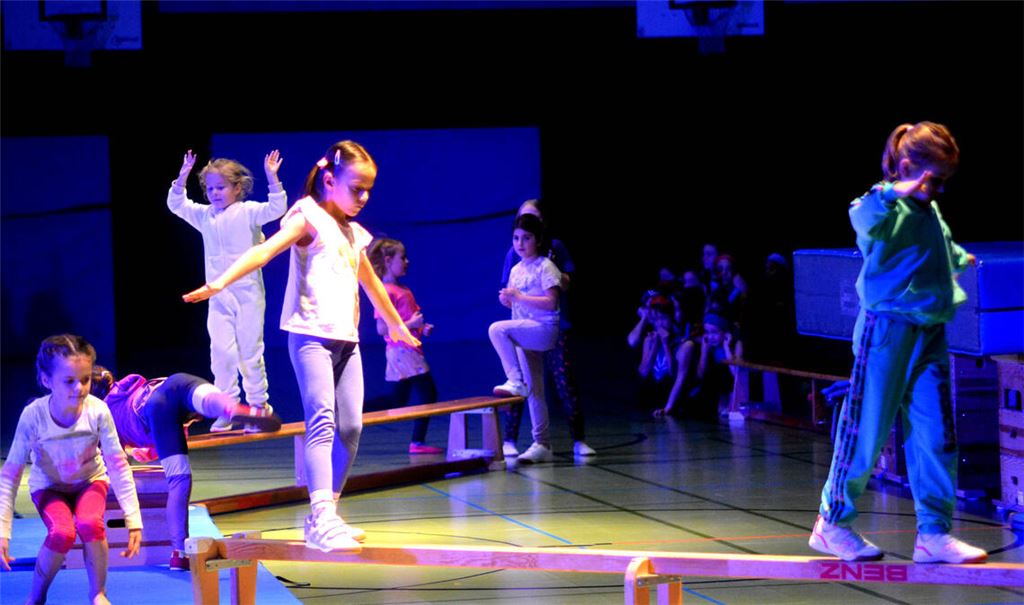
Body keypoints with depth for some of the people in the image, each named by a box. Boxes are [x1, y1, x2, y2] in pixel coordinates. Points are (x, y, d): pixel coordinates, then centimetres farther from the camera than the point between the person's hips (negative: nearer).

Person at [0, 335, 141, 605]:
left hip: (90, 481, 1)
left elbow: (119, 467, -19)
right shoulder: (33, 416, -28)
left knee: (89, 524, -31)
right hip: (49, 486, -1)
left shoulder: (97, 411, -26)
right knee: (62, 533, -29)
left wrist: (133, 521, -21)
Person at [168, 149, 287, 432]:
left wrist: (271, 177, -27)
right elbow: (176, 204, 10)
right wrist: (182, 177, -4)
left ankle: (258, 405, 13)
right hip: (218, 296, 4)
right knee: (221, 350, -2)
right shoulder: (204, 216, 11)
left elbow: (276, 208, -16)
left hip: (248, 294, -4)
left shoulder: (248, 212, -4)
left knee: (250, 350, 3)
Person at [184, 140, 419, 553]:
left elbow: (371, 283, 38)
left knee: (351, 426, 3)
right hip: (311, 334, -8)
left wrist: (396, 324, 50)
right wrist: (220, 283, -34)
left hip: (347, 338, 8)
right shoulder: (309, 217, -2)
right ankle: (321, 520, -28)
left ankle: (326, 515, 14)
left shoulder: (353, 234, 21)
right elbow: (265, 251, -19)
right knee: (322, 421, -19)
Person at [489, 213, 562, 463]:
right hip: (525, 335, 8)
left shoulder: (545, 267, -7)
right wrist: (507, 300, 1)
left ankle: (515, 382, -21)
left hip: (544, 329, -8)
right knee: (533, 391, 6)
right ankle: (542, 445, 9)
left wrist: (519, 296, -20)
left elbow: (550, 302, -17)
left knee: (497, 329, -30)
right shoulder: (516, 270, 15)